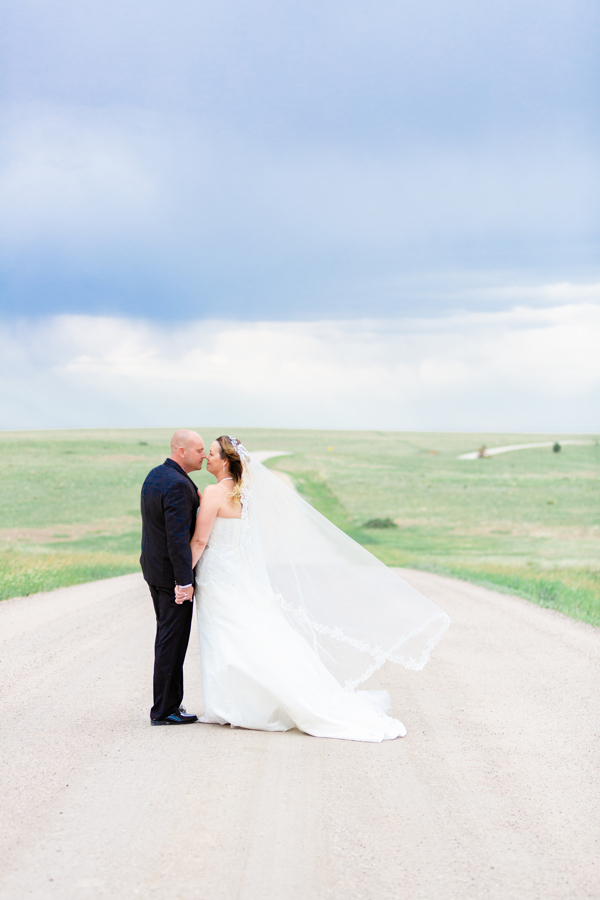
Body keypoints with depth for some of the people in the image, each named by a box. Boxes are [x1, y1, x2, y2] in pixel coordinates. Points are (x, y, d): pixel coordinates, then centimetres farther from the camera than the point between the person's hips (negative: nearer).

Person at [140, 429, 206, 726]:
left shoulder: (155, 475, 10)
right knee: (172, 640, -2)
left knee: (168, 637, 16)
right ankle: (164, 710, 3)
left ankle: (167, 704, 22)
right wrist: (185, 581, -24)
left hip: (154, 567, 10)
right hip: (173, 573, -10)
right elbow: (177, 537, -25)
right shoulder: (178, 485, -21)